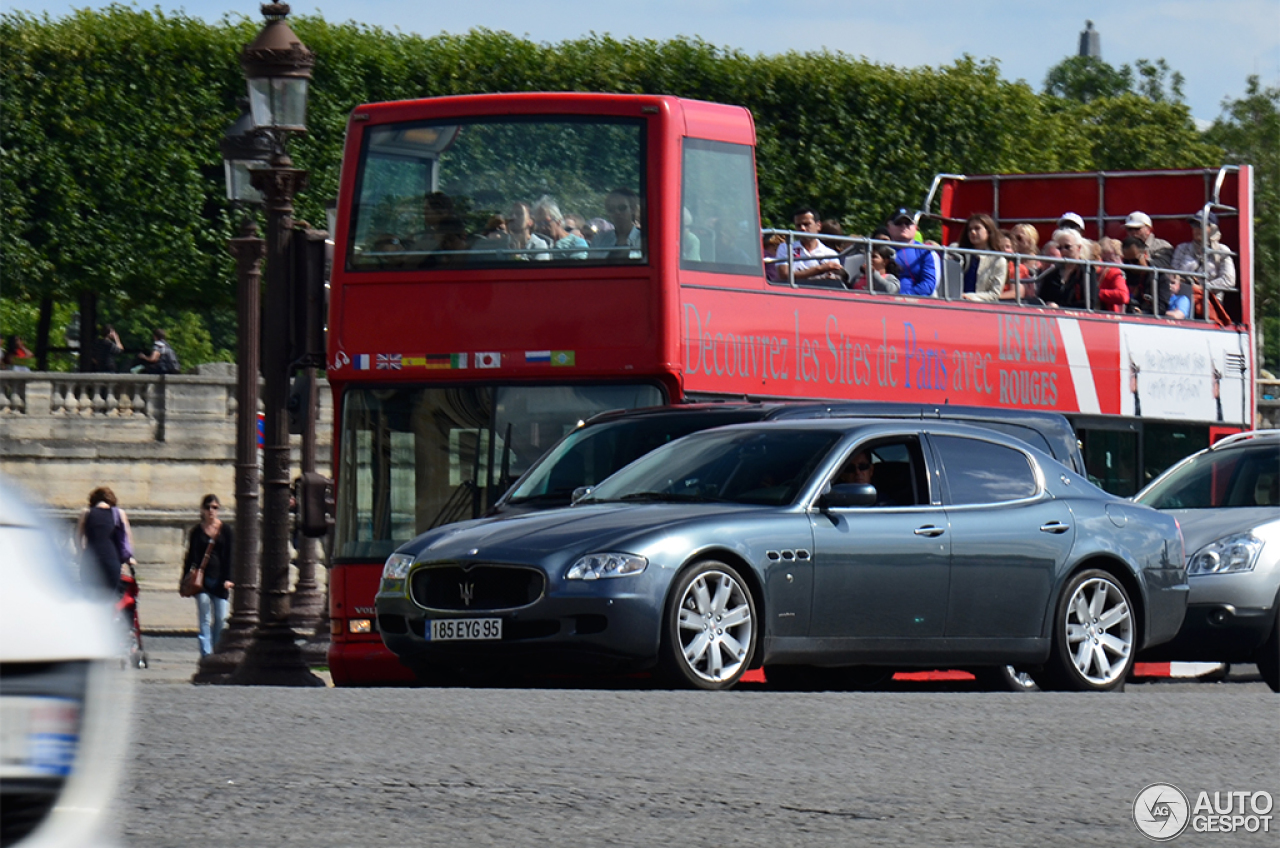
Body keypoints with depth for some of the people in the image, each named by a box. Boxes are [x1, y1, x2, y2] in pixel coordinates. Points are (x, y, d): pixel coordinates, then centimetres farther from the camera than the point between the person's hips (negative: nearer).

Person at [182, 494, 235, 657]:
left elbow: (230, 556, 5)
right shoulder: (196, 531, 6)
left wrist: (228, 579, -4)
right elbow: (191, 557, 8)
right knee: (204, 619, -3)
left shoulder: (225, 531, 6)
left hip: (220, 580, 0)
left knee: (221, 619, -1)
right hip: (202, 580, 0)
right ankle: (206, 654, -4)